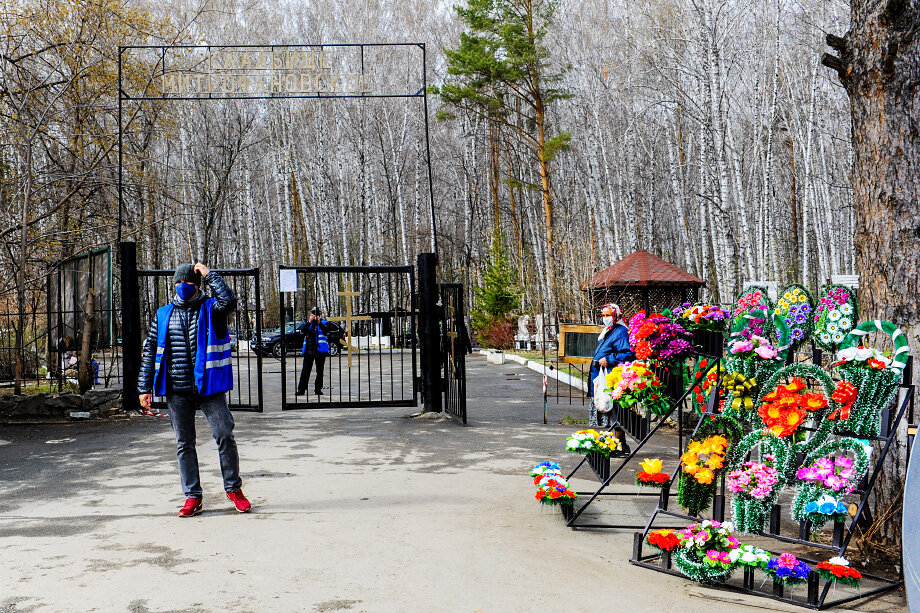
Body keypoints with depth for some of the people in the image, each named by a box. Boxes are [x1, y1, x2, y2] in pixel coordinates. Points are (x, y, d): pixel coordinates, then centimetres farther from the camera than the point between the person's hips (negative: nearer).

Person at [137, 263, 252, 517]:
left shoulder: (211, 309, 3)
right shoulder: (164, 314, 12)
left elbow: (229, 300, -21)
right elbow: (150, 351, 13)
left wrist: (209, 274, -11)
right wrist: (145, 387, 8)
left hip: (209, 385, -3)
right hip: (177, 390, 3)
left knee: (224, 435, -4)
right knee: (184, 443, 6)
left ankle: (234, 489, 13)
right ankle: (192, 497, 15)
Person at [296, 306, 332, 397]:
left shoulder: (324, 323, 7)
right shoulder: (308, 323, 15)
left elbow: (325, 331, -14)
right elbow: (304, 332, -4)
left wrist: (319, 322, -30)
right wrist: (309, 322, -18)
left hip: (320, 350, -2)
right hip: (308, 350, 2)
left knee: (319, 370, 2)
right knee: (305, 370, -1)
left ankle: (318, 389, 9)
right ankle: (301, 389, 0)